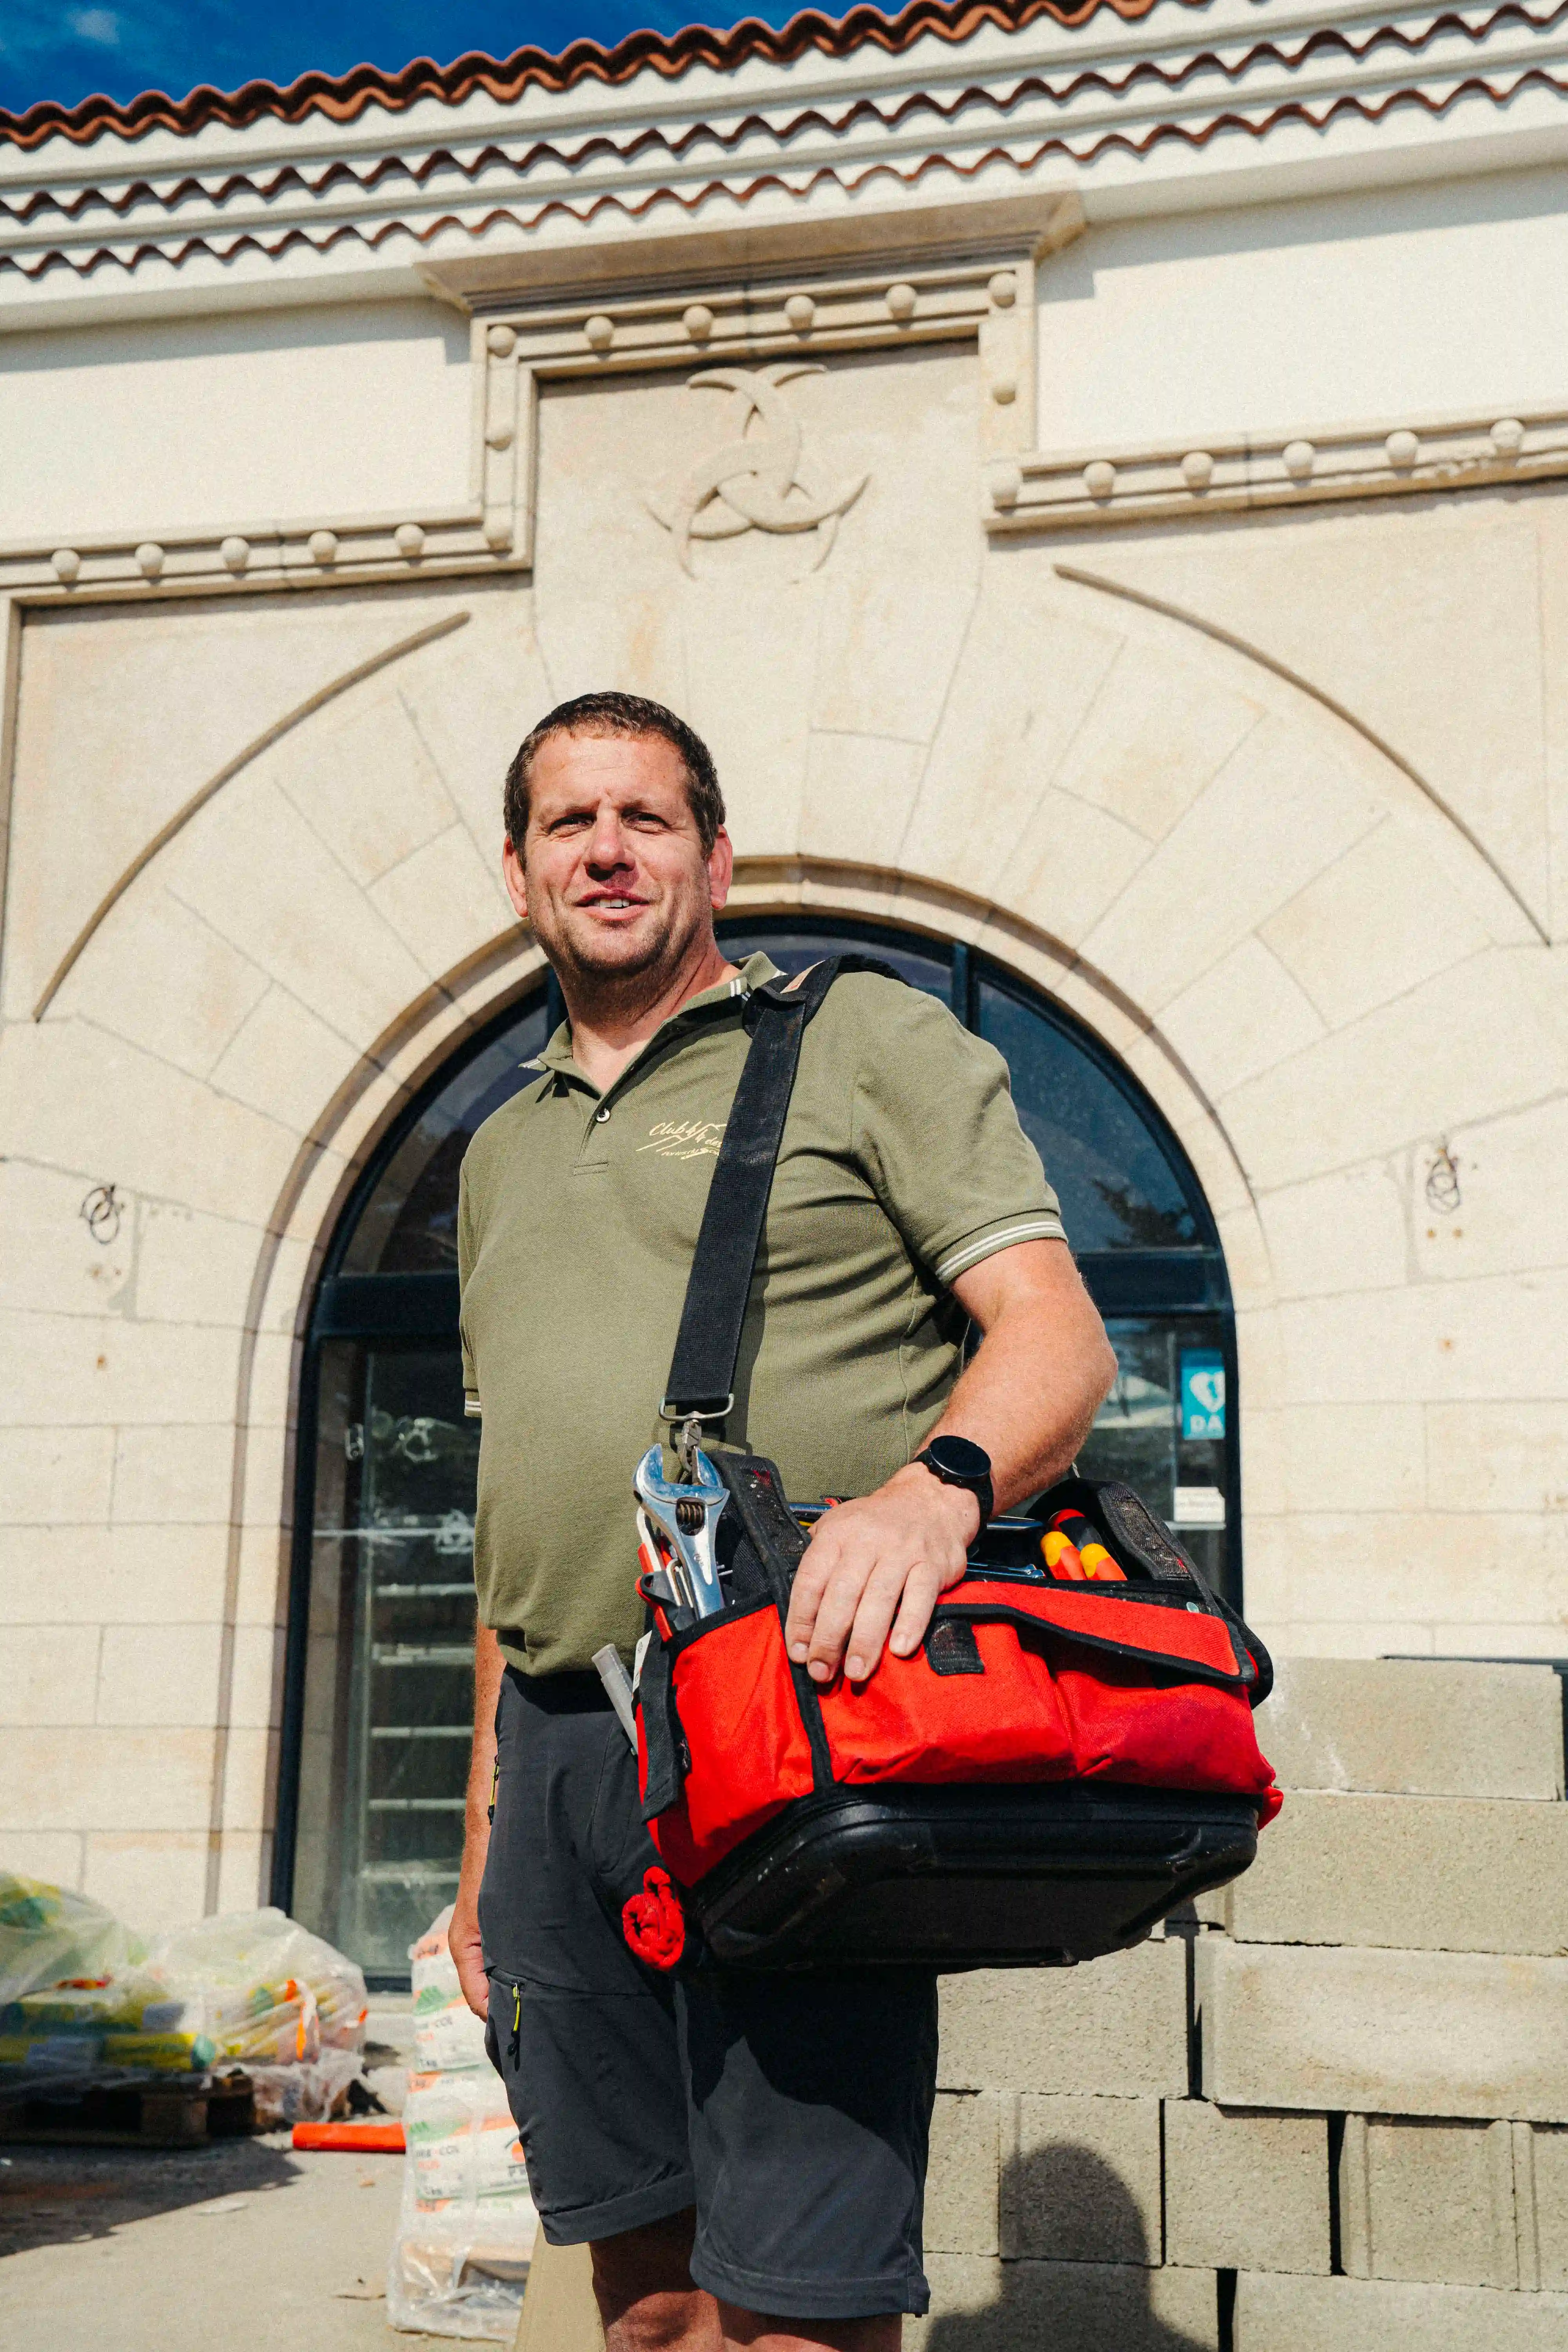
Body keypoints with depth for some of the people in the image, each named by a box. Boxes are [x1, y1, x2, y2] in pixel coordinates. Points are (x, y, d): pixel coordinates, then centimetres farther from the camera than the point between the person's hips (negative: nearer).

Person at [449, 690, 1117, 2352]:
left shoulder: (867, 1040, 5)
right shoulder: (502, 1153, 23)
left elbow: (1059, 1338, -5)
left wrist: (937, 1483, -28)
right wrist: (484, 1846, 21)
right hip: (558, 1747, 6)